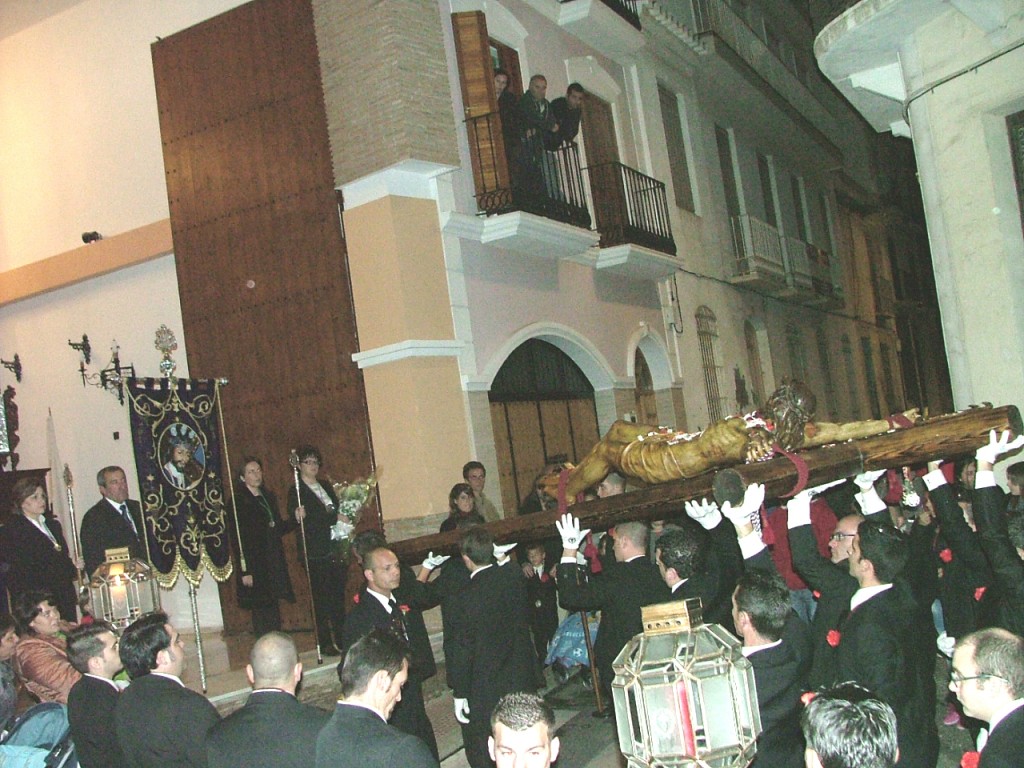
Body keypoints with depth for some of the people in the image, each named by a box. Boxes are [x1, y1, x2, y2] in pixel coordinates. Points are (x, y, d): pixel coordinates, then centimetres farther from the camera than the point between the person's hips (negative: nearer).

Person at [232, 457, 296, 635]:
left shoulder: (268, 497, 14)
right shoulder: (239, 501, -7)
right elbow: (238, 539, -11)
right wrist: (245, 571, -15)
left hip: (274, 565, 6)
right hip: (255, 566, -6)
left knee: (273, 615, 9)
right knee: (262, 616, -4)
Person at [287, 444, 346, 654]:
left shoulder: (326, 486, 18)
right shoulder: (296, 492, -2)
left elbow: (338, 511, 21)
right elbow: (304, 521, -12)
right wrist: (334, 518, -21)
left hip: (335, 549, 6)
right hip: (316, 553, -6)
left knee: (339, 596, 6)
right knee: (321, 598, -4)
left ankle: (342, 638, 14)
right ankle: (325, 643, 2)